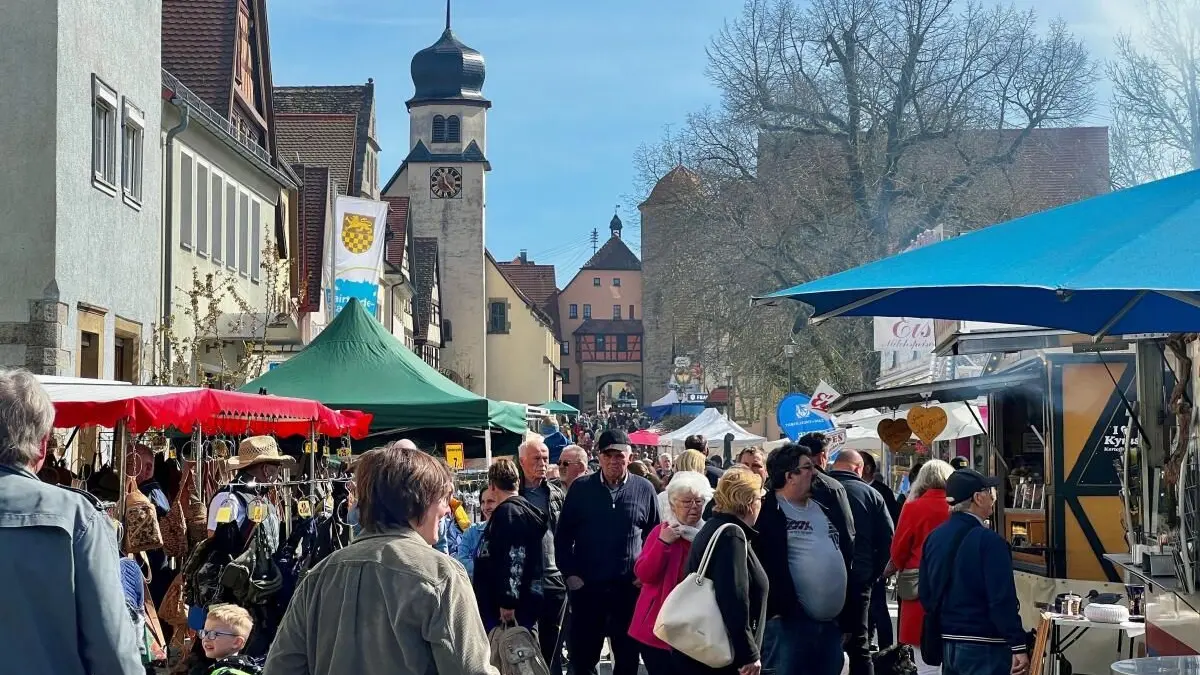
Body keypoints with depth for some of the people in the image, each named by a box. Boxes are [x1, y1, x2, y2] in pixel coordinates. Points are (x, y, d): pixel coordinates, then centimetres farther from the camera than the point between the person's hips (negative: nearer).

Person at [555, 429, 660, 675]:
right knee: (582, 655, 8)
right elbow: (563, 535, 3)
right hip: (586, 586, 0)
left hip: (629, 587, 0)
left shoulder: (644, 489, -1)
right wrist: (570, 573, -4)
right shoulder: (581, 488, -1)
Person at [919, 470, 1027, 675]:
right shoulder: (988, 541, -17)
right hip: (983, 648, -7)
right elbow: (1003, 601, -20)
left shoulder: (934, 538, 6)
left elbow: (925, 594, 12)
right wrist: (1018, 647, -16)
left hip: (947, 644, 8)